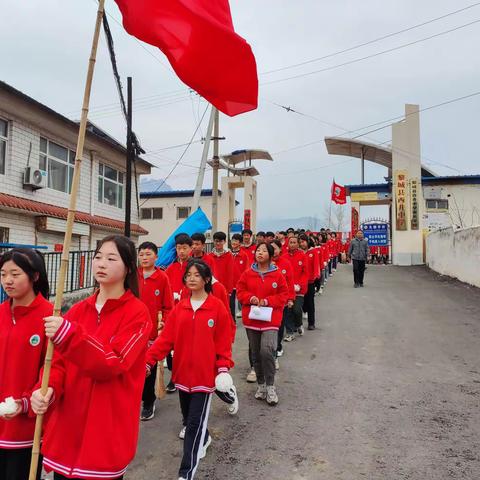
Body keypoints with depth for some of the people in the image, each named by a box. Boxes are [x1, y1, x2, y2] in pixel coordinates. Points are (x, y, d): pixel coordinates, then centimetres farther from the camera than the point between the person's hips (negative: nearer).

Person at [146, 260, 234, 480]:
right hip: (182, 371, 5)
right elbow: (166, 338, -3)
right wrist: (148, 360, -12)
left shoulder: (218, 307, -9)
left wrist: (223, 368, -15)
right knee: (187, 416, 21)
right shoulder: (179, 307, 1)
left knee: (195, 422, -2)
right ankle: (203, 439, 51)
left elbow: (223, 342, -6)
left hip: (205, 373, -4)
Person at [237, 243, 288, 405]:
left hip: (270, 319, -3)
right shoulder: (247, 273, 2)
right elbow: (240, 291, 6)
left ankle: (270, 386, 0)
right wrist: (251, 298, -14)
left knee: (267, 351, -18)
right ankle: (261, 384, 30)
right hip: (251, 318, 3)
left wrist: (267, 301, -15)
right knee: (256, 354, 12)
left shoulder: (278, 274, -4)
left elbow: (284, 295, -1)